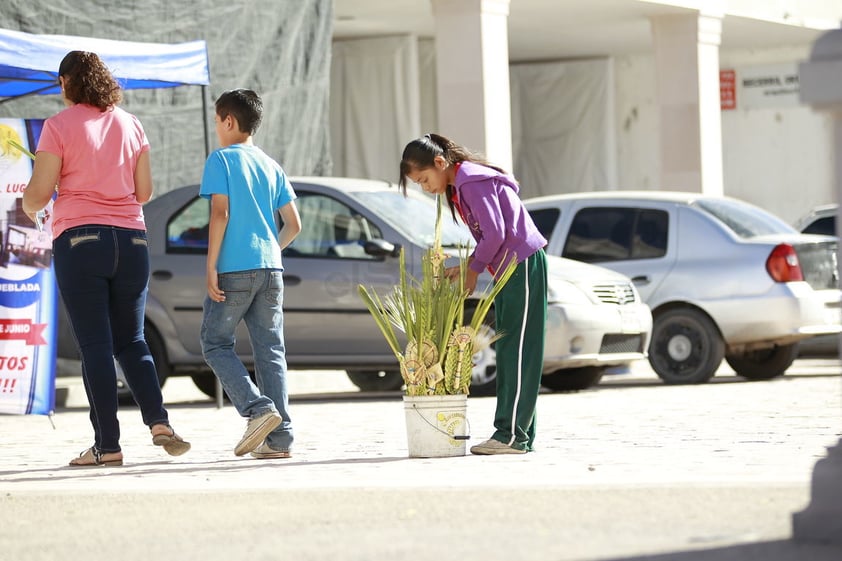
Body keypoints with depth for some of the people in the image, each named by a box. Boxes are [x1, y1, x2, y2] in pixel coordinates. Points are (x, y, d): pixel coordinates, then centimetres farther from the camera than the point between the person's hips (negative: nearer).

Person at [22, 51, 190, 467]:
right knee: (131, 339, 13)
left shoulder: (59, 125, -3)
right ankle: (158, 421, -6)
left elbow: (39, 193, -6)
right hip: (130, 240, 4)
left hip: (80, 240, -4)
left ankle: (107, 445, -4)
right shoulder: (129, 124, 10)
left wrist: (28, 208, 16)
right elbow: (144, 191, 12)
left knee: (95, 345, -2)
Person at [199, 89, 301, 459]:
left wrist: (211, 267, -11)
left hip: (234, 268, -6)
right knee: (270, 350, 5)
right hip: (270, 269, 6)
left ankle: (258, 408, -14)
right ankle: (280, 438, 0)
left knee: (215, 343, 5)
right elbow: (294, 225, 13)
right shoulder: (272, 167, 15)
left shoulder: (221, 159, -2)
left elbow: (220, 213, -12)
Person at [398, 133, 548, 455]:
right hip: (507, 270, 11)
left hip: (523, 264, -11)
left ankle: (513, 434, -14)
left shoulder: (472, 181, -15)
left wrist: (473, 269, -8)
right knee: (508, 352, 8)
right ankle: (519, 434, 9)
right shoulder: (458, 188, 16)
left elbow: (495, 233, -20)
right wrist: (465, 267, 3)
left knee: (518, 352, -11)